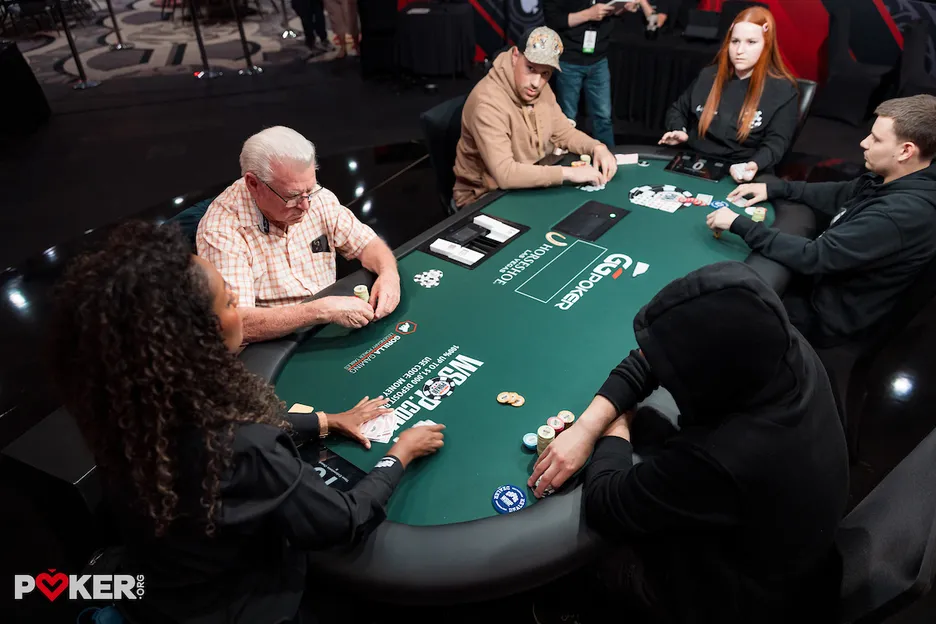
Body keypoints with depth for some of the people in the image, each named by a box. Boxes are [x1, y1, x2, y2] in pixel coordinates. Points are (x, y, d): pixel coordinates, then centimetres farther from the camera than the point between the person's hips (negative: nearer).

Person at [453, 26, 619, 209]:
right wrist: (568, 172, -34)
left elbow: (564, 133, 9)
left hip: (530, 185, 8)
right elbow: (504, 173, -36)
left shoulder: (541, 89, -2)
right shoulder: (488, 102, -28)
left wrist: (597, 148, -11)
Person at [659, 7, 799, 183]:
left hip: (740, 175, -4)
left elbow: (776, 142, -7)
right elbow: (678, 110, 23)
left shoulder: (784, 91, -3)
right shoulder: (708, 76, 10)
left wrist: (754, 165, -29)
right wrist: (678, 131, 1)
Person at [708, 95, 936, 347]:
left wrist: (738, 224, -29)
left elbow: (813, 257, -33)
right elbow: (841, 196, 14)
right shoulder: (896, 181, -4)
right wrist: (774, 188, 4)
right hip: (825, 280, 8)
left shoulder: (903, 213, -33)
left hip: (828, 314, -8)